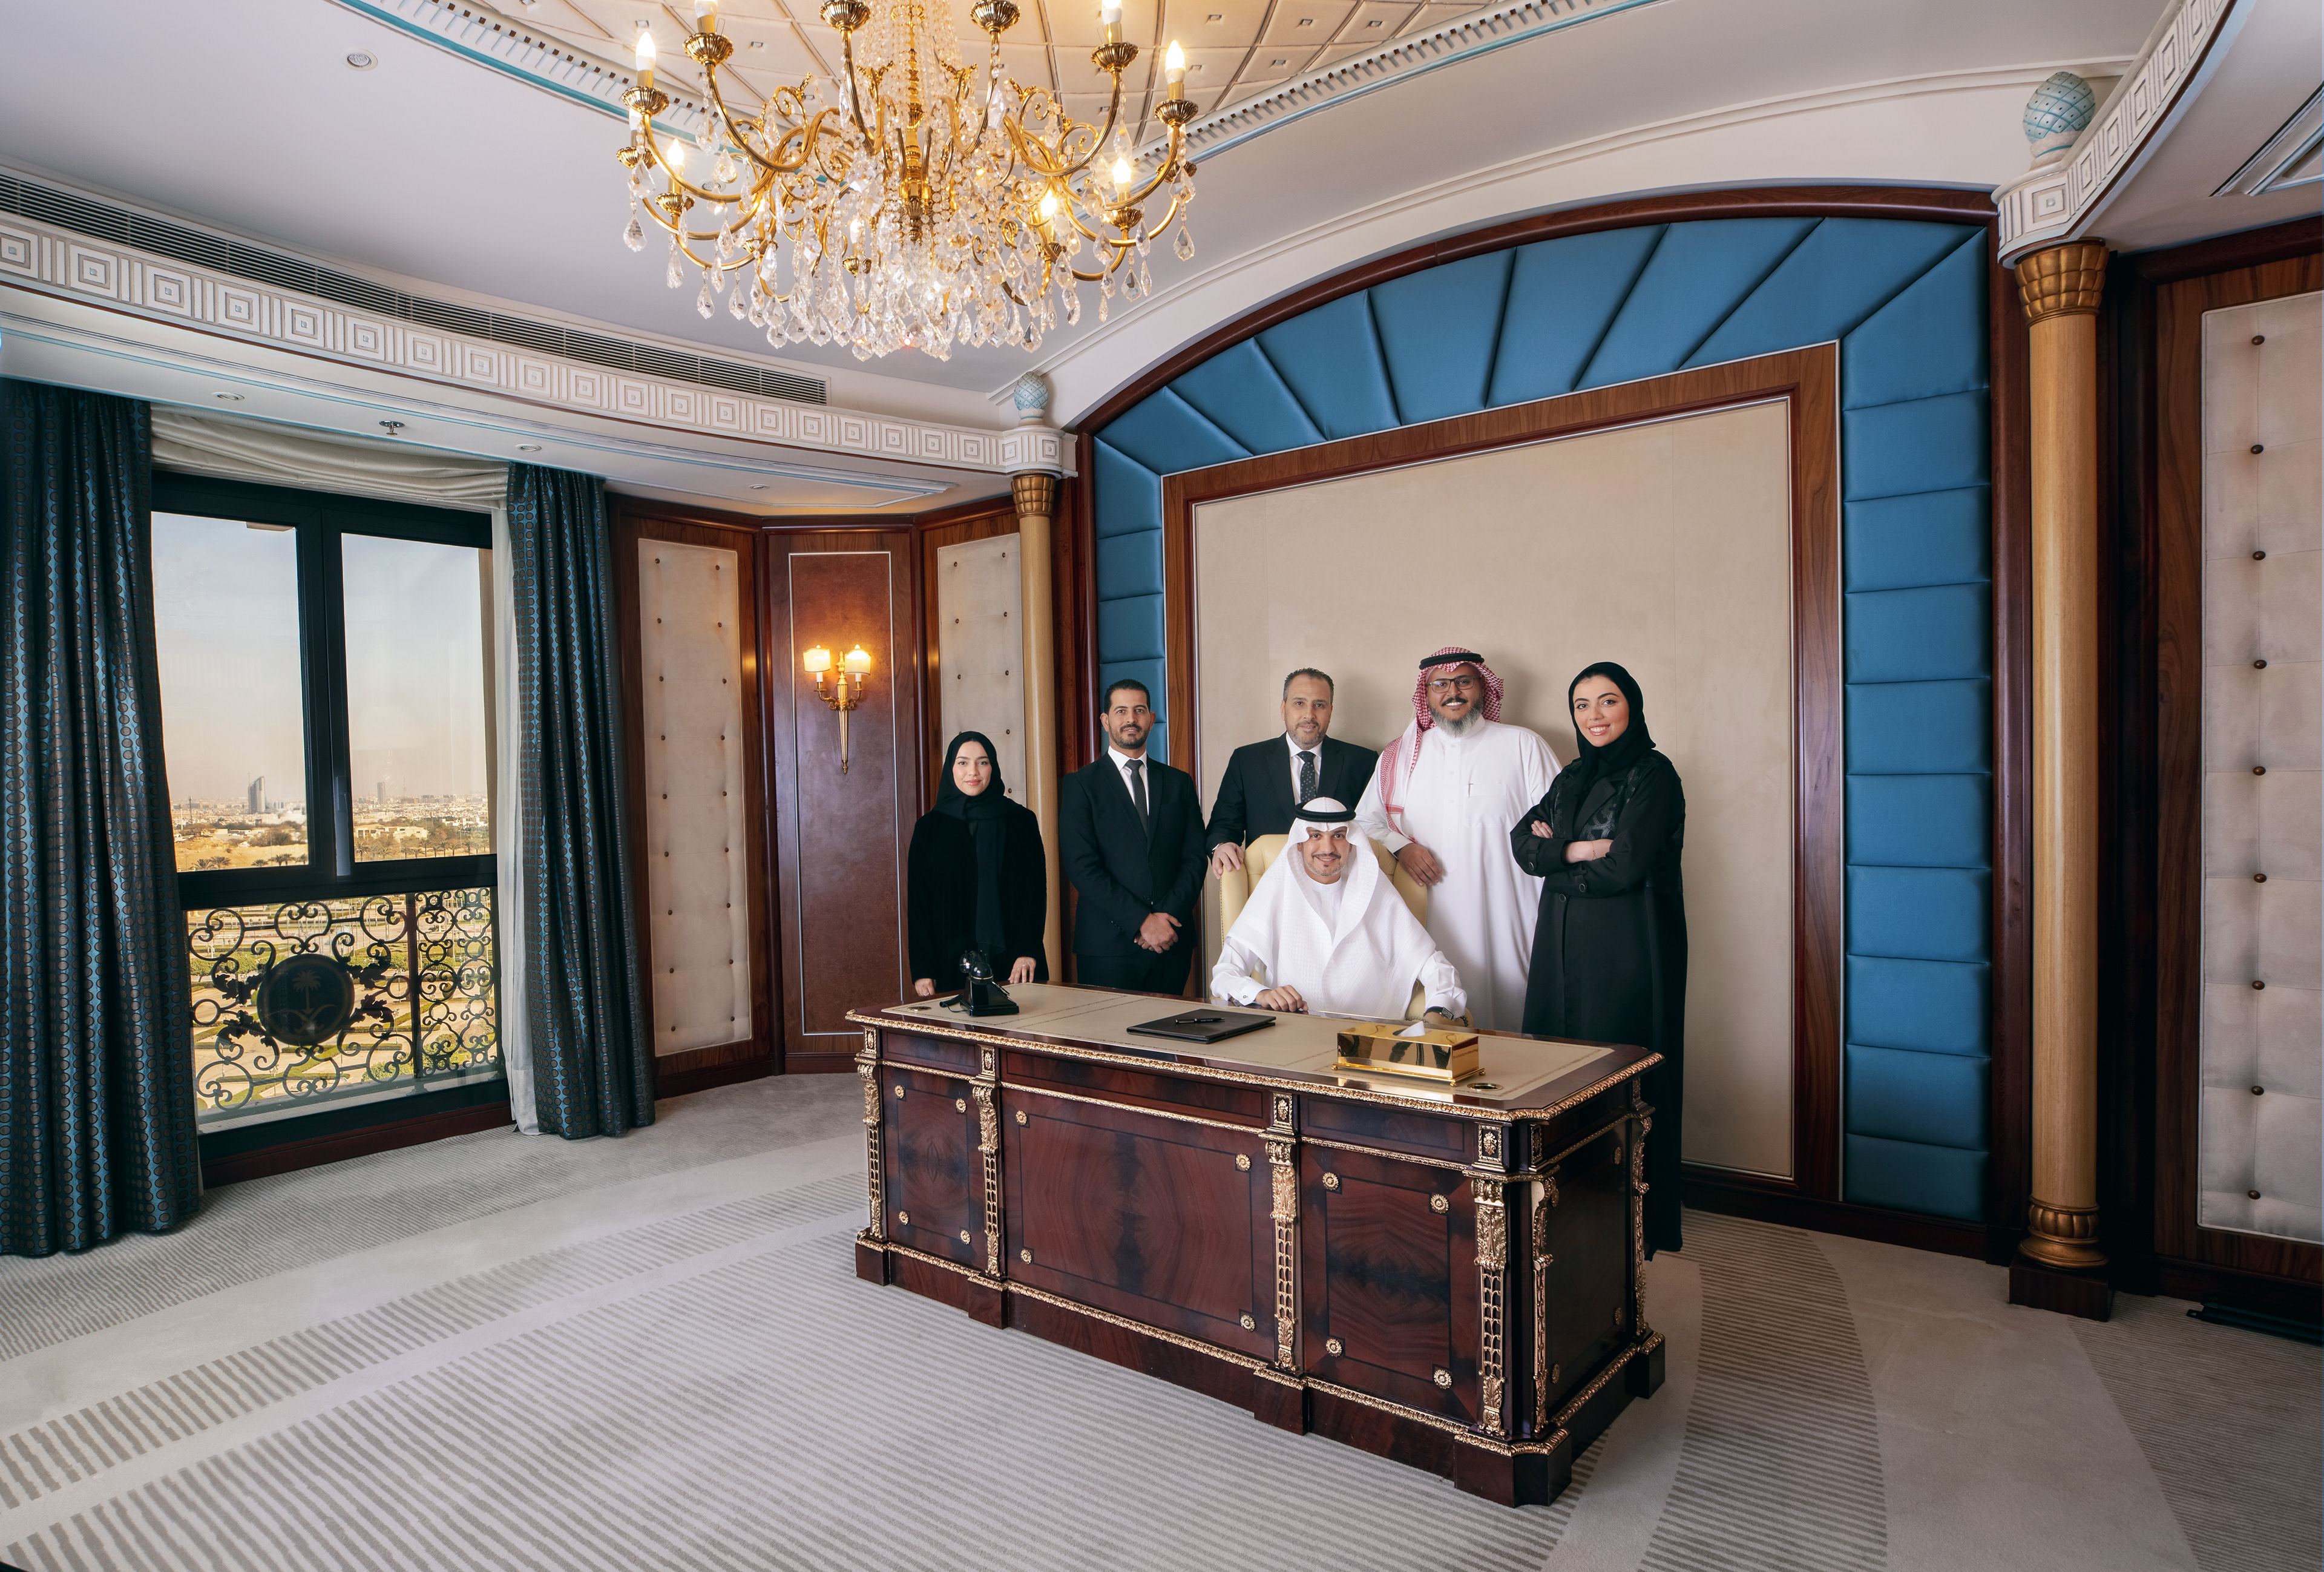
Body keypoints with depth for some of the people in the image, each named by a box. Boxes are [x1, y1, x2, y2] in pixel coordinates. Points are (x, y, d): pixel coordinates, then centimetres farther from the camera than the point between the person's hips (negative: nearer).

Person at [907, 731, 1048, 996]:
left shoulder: (1022, 820, 4)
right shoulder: (929, 827, 4)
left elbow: (1036, 888, 1)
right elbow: (919, 902, 3)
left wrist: (1028, 950, -12)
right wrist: (922, 970, -5)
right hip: (951, 962, 0)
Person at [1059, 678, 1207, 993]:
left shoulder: (1179, 783, 12)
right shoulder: (1080, 785, 1)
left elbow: (1195, 858, 6)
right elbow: (1082, 867, -8)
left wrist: (1167, 917, -9)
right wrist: (1141, 921, -14)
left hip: (1173, 943, 3)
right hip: (1108, 945, -3)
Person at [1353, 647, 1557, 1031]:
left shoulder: (1523, 746, 7)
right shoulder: (1402, 754, 14)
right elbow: (1366, 818, 19)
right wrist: (1400, 846, -1)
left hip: (1507, 923, -2)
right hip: (1431, 923, 2)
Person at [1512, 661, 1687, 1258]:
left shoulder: (1653, 775, -8)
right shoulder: (1572, 778, 14)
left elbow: (1625, 867, -19)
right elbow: (1522, 843, 3)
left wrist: (1555, 853, -4)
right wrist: (1579, 850, -14)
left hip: (1626, 951, -7)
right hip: (1564, 947, 7)